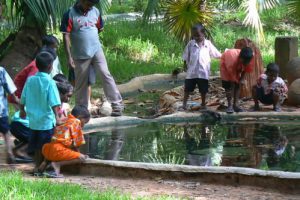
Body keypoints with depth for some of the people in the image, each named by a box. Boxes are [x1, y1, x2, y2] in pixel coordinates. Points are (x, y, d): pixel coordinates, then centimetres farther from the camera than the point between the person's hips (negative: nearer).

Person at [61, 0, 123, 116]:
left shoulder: (95, 12, 2)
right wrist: (69, 57, -16)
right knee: (81, 83, 7)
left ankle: (117, 105, -11)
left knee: (105, 74, -12)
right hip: (80, 55, -2)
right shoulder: (70, 14, -10)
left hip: (96, 51, 2)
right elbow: (66, 36, -12)